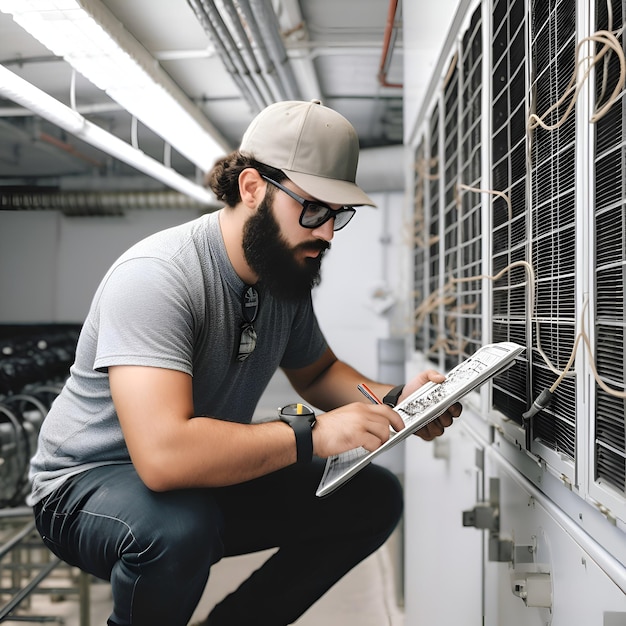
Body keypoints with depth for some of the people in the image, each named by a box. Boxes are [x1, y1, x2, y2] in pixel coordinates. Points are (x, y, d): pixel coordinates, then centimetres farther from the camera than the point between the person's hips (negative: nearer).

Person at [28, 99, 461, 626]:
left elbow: (317, 372, 13)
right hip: (89, 484, -7)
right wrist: (313, 435, -34)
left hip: (208, 472, 7)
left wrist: (393, 400, -6)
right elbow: (165, 452, -40)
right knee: (180, 527, -40)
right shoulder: (157, 276, -29)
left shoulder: (288, 274, -4)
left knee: (374, 496, -2)